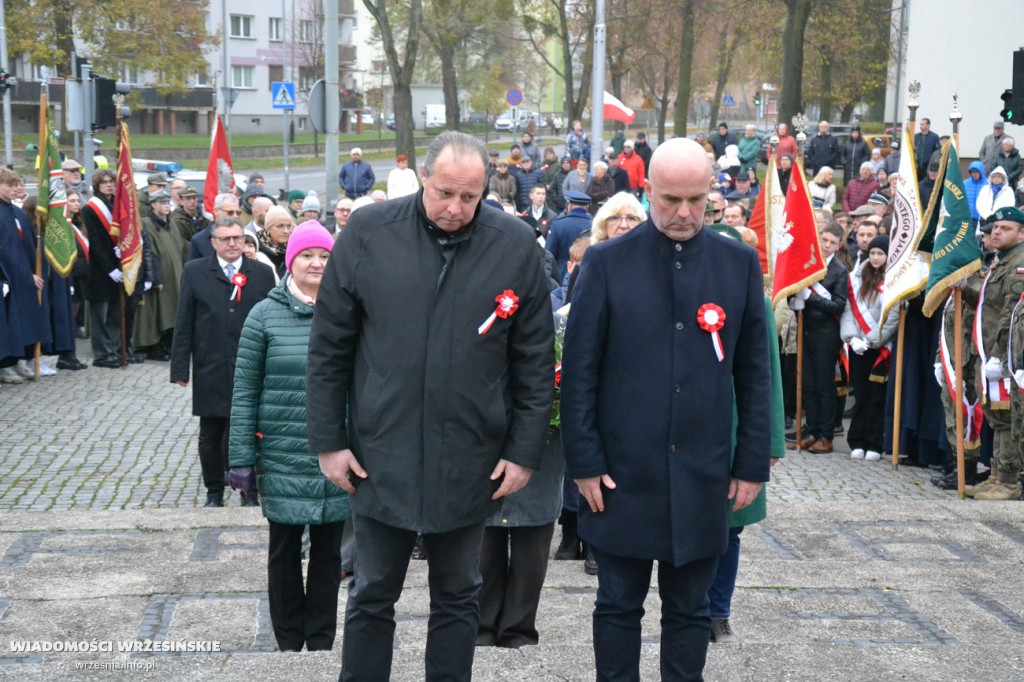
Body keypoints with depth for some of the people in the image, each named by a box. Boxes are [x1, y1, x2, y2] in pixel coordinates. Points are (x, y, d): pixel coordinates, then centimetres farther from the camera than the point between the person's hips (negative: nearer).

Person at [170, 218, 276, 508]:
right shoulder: (194, 272, 4)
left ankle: (249, 492, 15)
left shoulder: (262, 273, 5)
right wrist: (180, 368, -2)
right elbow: (183, 324, 3)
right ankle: (214, 493, 21)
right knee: (211, 435, 8)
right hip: (210, 371, 0)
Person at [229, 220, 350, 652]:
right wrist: (241, 457, -5)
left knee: (328, 549, 9)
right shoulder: (266, 315, -1)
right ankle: (289, 642, 22)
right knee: (285, 548, 9)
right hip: (282, 456, -1)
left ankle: (321, 643, 22)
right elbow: (244, 390, -1)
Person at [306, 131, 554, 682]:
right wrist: (328, 442, -1)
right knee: (371, 598, 11)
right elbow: (328, 347, 0)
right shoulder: (368, 233, -6)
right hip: (380, 455, 0)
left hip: (470, 462, 1)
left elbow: (536, 361, 1)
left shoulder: (516, 245, -4)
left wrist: (525, 451, -1)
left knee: (457, 599, 14)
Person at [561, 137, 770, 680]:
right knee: (618, 608, 10)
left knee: (689, 611, 11)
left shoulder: (739, 263, 3)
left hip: (703, 476, 2)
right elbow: (579, 370, -2)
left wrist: (752, 464, 4)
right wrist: (584, 462, -5)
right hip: (622, 473, -1)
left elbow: (754, 373, 6)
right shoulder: (607, 263, -3)